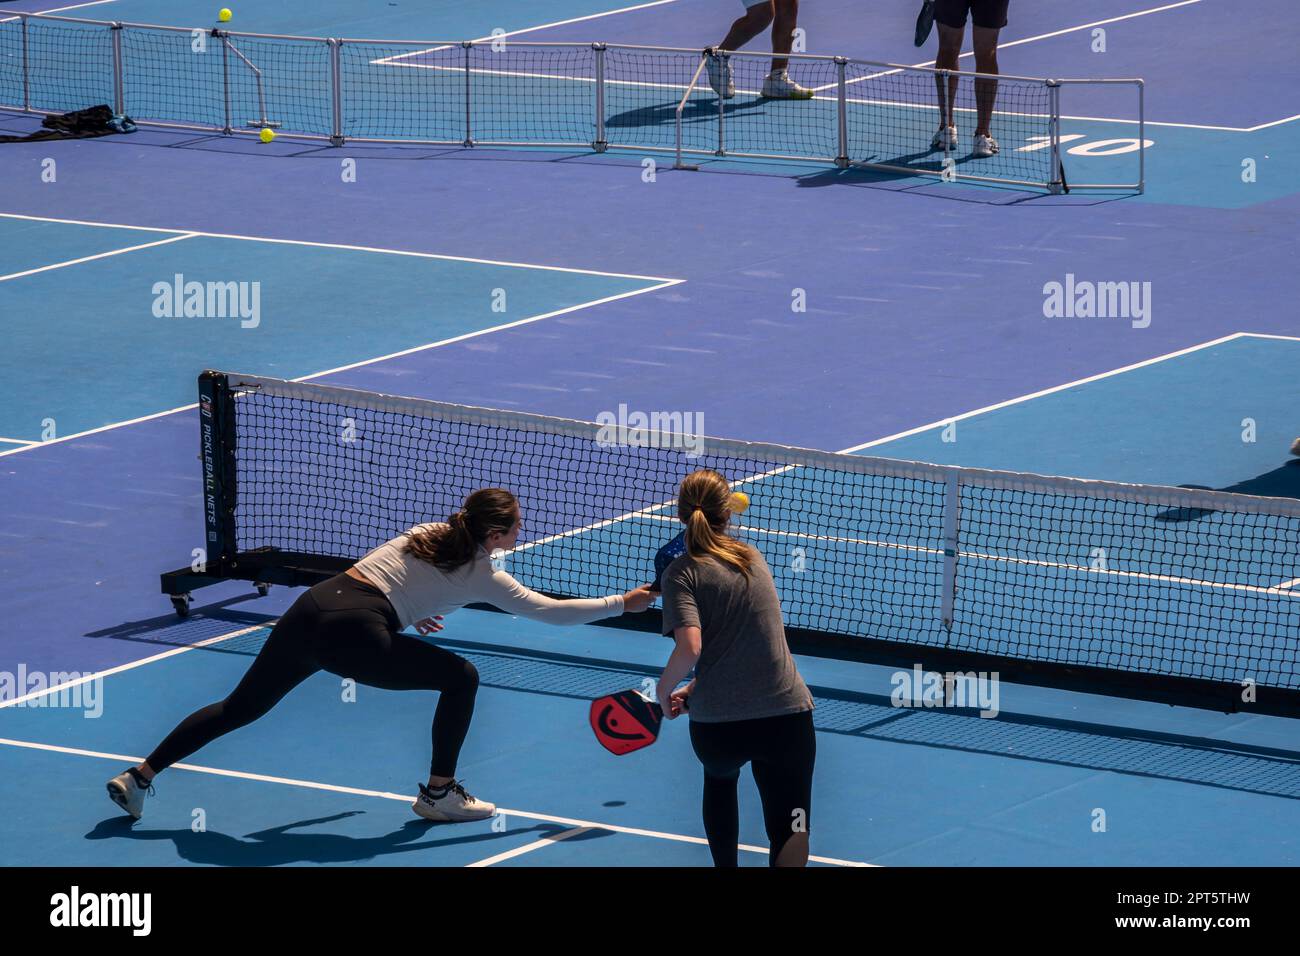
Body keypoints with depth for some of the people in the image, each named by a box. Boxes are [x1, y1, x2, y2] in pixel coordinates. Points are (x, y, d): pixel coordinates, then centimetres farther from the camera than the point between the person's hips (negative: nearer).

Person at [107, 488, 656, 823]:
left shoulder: (429, 533, 19)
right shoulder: (482, 575, 2)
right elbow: (549, 610, 3)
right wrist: (621, 604, 11)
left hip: (311, 607, 7)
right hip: (354, 635, -7)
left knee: (240, 707, 18)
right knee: (461, 678, 8)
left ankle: (139, 777, 16)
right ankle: (438, 794, 16)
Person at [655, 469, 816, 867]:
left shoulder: (682, 573, -5)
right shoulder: (753, 558, 12)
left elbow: (690, 648, -20)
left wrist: (665, 689, -1)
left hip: (717, 725, -2)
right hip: (788, 715, 2)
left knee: (719, 781, 35)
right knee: (789, 834, 4)